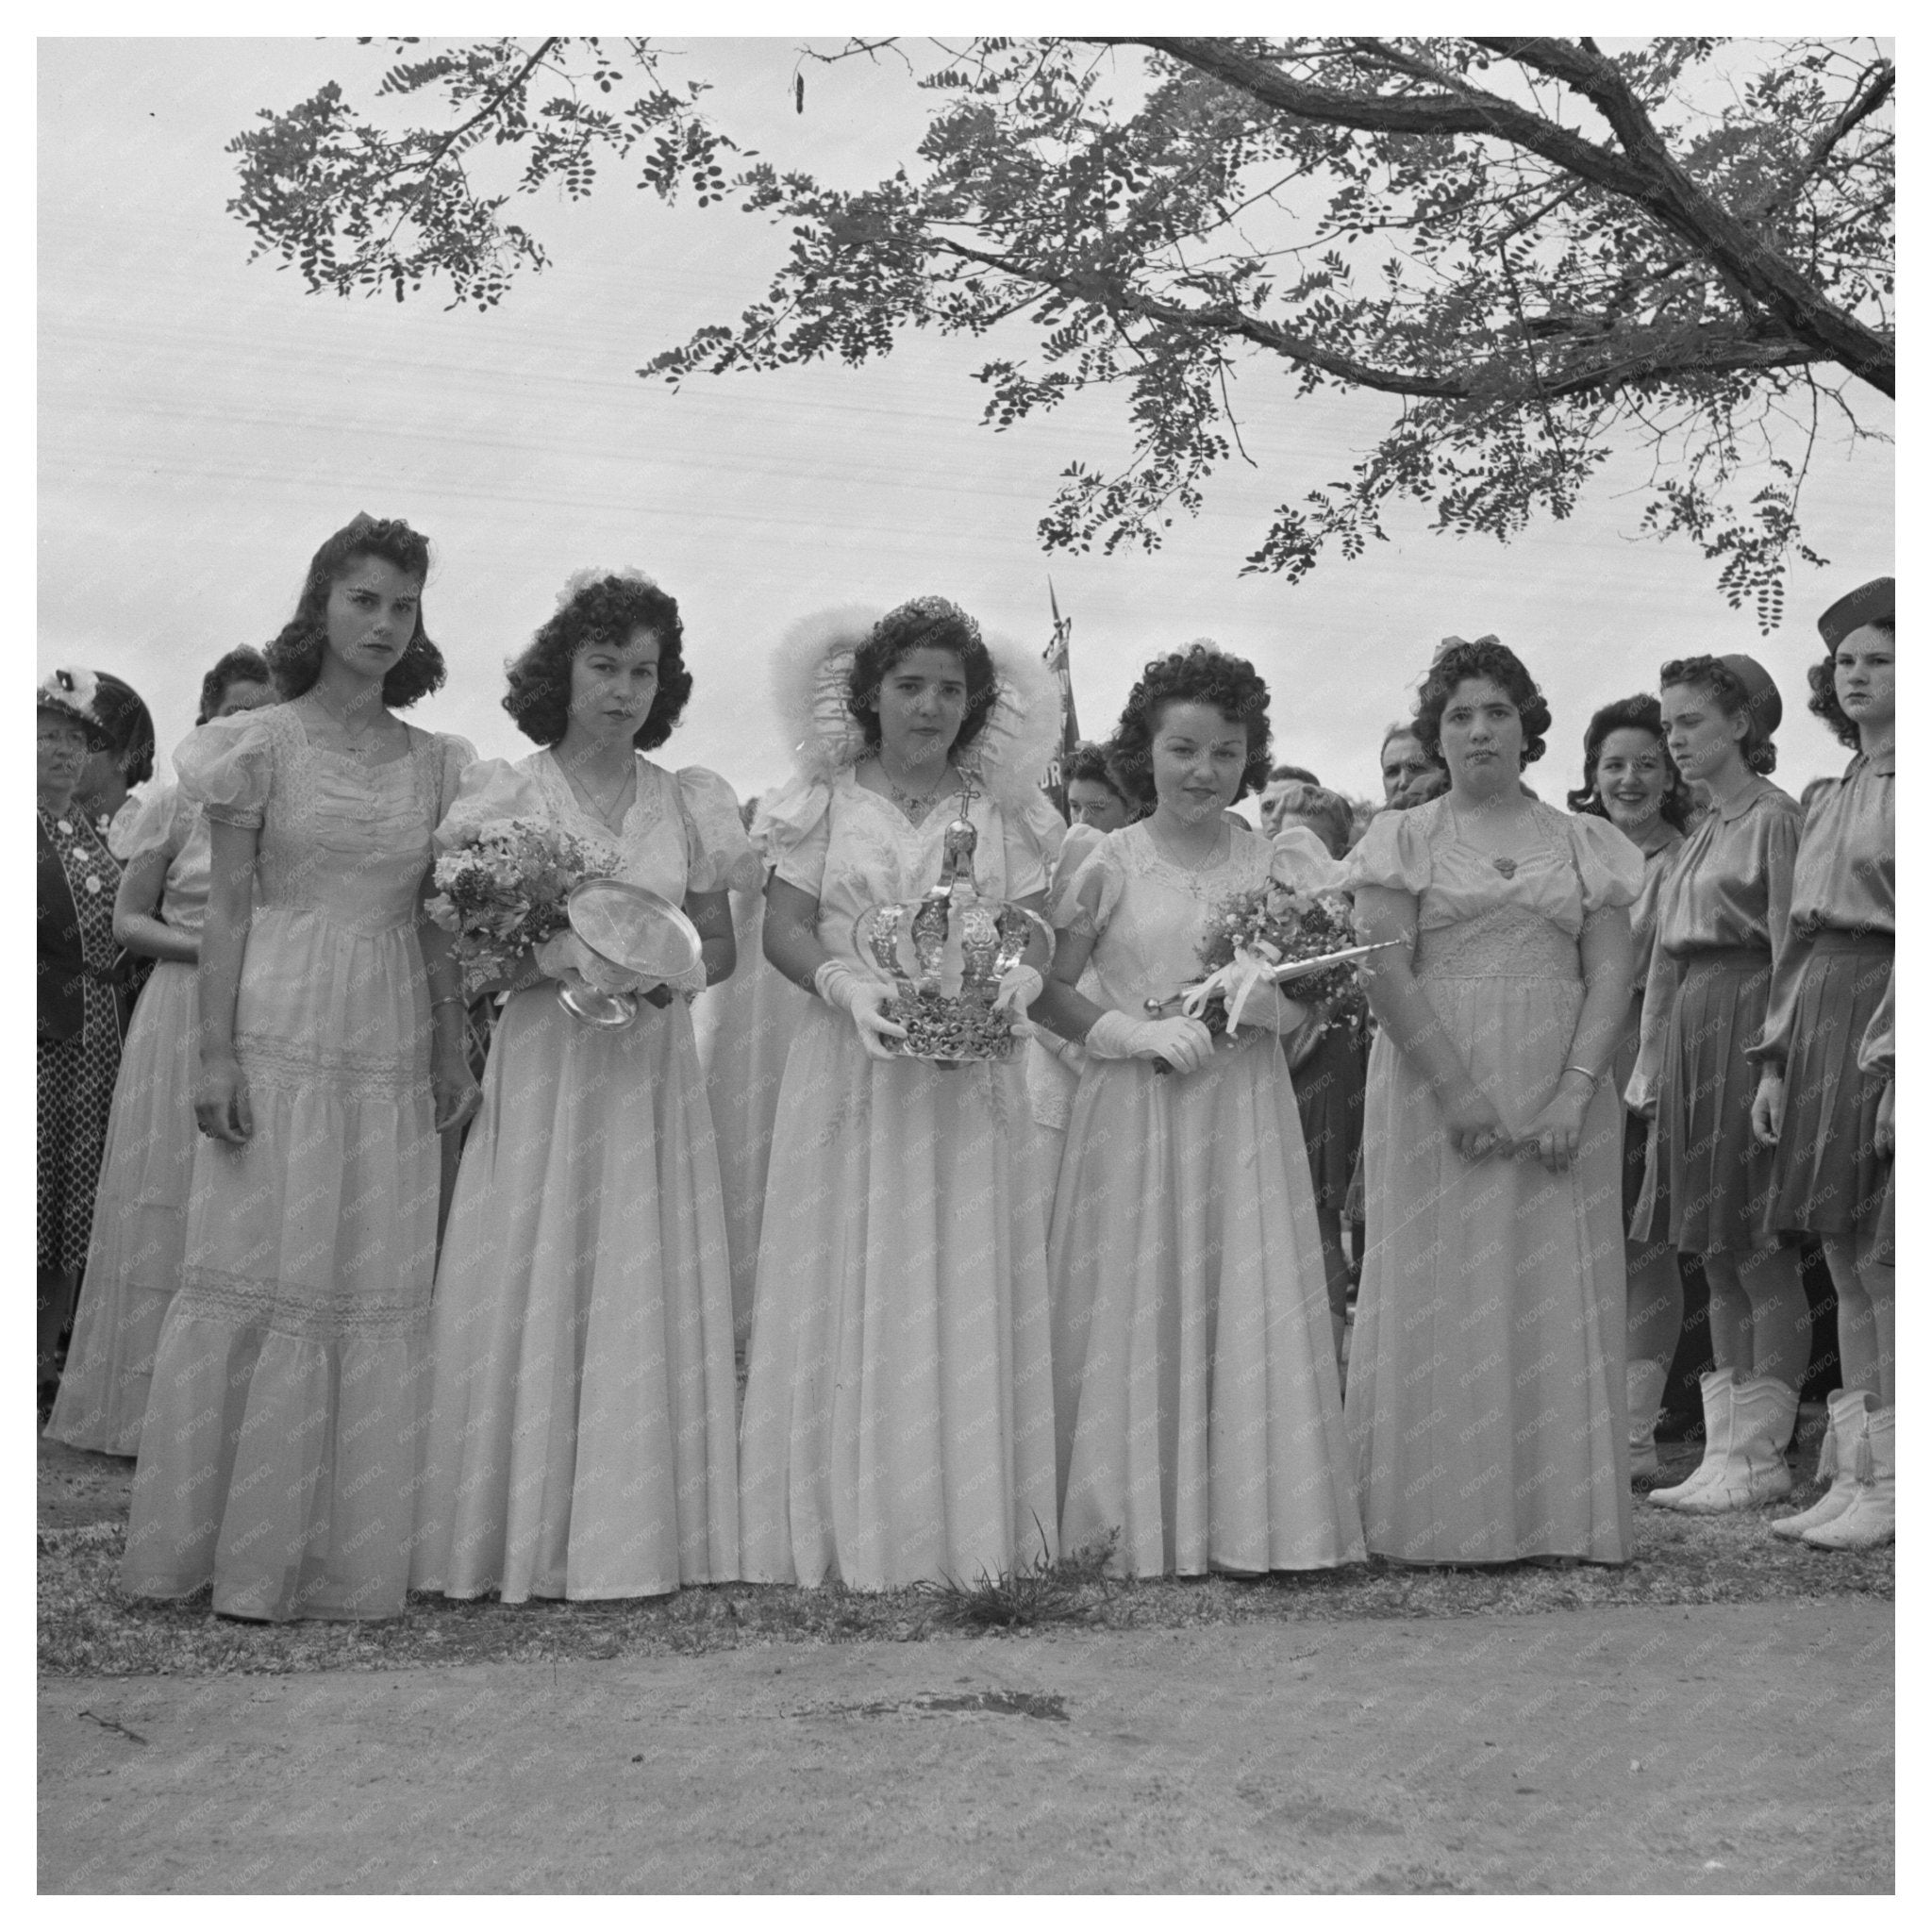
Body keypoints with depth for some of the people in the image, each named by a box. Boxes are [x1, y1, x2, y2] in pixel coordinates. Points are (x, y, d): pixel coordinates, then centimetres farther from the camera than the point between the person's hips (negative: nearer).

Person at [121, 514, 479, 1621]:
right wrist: (216, 1053, -9)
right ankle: (235, 1542, 9)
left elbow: (437, 925, 13)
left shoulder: (437, 765, 11)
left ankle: (343, 1552, 14)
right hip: (280, 1036, -4)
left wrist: (456, 1058, 9)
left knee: (381, 1290, 4)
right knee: (259, 1275, -1)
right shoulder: (264, 743, 1)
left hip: (395, 1051, 4)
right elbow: (229, 910, -2)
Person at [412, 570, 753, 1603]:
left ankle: (639, 1525, 13)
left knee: (647, 1295, 3)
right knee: (530, 1293, -3)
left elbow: (722, 944, 14)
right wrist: (550, 954, -19)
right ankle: (520, 1529, 7)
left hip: (656, 1074, 3)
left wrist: (680, 969, -8)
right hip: (541, 1068, -2)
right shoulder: (505, 793, 0)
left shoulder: (688, 803, 8)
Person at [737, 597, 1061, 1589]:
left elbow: (1035, 926, 7)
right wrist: (845, 981, -19)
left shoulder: (999, 808, 11)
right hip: (851, 1068, -1)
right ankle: (851, 1529, 3)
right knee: (848, 1296, -2)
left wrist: (1018, 976, -15)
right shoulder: (822, 798, 5)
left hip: (971, 1079, 2)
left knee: (967, 1297, 1)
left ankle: (969, 1531, 7)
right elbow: (784, 925, 0)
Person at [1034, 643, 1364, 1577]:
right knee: (1138, 1306, 0)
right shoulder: (1111, 863, 0)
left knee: (1252, 1304, 0)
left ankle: (1249, 1514, 10)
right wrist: (1132, 1032, -13)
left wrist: (1268, 1003, -13)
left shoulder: (1279, 862, 5)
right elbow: (1048, 987, 0)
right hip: (1134, 1111, -1)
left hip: (1246, 1109, 2)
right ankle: (1141, 1517, 10)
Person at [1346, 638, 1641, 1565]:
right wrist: (1457, 1090, -15)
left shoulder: (1585, 843, 10)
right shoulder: (1403, 839, 5)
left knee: (1557, 1301, 3)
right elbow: (1385, 973, -6)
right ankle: (1441, 1514, 6)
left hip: (1560, 1096, 2)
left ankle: (1558, 1514, 10)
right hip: (1434, 1089, -2)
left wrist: (1575, 1092, -12)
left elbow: (1611, 973, 2)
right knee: (1439, 1296, 0)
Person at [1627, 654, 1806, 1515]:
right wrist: (1648, 1058, 13)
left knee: (1759, 1252, -4)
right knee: (1717, 1256, 9)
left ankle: (1761, 1453, 0)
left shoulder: (1774, 816, -7)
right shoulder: (1698, 831, 17)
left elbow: (1787, 948, -14)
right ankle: (1725, 1447, 14)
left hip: (1746, 1025, -8)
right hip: (1688, 1032, 9)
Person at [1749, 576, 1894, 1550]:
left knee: (1882, 1255, -5)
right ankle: (1854, 1477, 14)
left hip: (1884, 1009, -7)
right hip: (1816, 1022, 8)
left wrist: (1897, 1065, -20)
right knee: (1845, 1258, 9)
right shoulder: (1828, 800, 19)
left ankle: (1888, 1485, 1)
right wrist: (1774, 1061, 14)